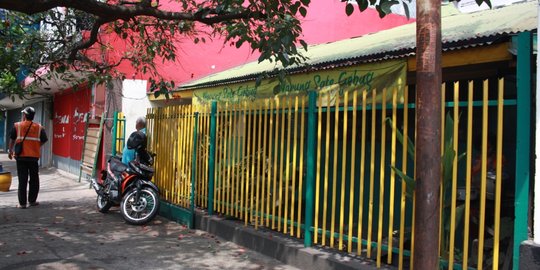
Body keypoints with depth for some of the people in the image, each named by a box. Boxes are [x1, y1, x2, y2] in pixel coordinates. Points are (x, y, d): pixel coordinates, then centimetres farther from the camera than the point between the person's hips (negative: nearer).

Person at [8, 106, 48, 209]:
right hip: (34, 157, 1)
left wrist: (10, 151, 18)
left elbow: (12, 140, 3)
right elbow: (43, 141, 2)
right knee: (34, 179, 13)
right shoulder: (39, 127, 0)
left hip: (21, 157, 0)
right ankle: (32, 201, 18)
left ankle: (22, 203, 3)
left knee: (22, 180, 3)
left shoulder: (17, 126, -2)